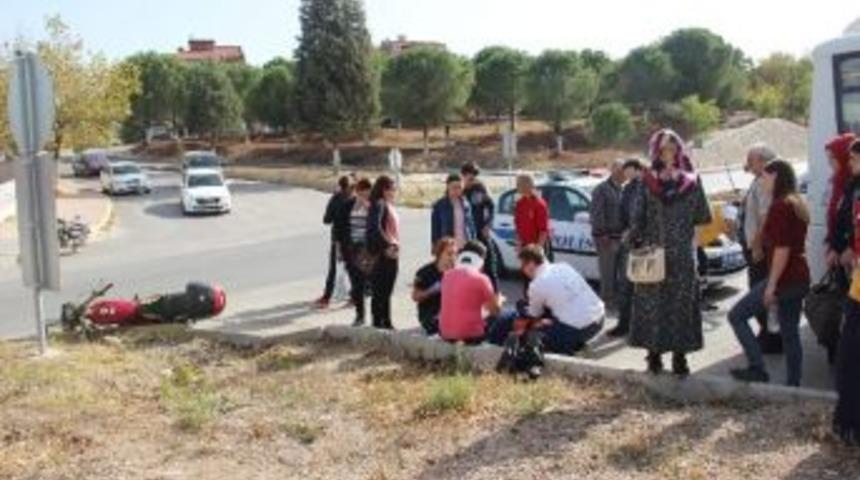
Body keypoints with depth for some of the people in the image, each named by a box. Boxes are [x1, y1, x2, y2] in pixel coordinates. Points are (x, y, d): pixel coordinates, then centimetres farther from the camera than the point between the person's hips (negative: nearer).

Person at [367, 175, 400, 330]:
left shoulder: (389, 206, 17)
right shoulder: (379, 205, -13)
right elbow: (375, 228, -25)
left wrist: (395, 245, 11)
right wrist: (386, 245, -21)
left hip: (393, 253, 9)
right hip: (383, 253, -9)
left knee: (387, 290, 14)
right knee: (380, 290, -3)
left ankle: (386, 322, 22)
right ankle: (378, 322, 3)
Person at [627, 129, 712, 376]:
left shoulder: (646, 182, -6)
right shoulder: (692, 181, -4)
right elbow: (704, 217, -1)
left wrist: (634, 240, 7)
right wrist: (685, 219, 11)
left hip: (652, 253, 0)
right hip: (683, 254, 0)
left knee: (652, 303, 7)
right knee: (681, 305, 8)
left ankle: (654, 356, 12)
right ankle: (679, 359, 13)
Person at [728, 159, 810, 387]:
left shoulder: (780, 206, -15)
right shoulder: (798, 204, 14)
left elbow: (782, 249, -21)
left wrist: (771, 285, -19)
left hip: (784, 278, -9)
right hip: (800, 278, 9)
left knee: (736, 316, 0)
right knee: (790, 332, 12)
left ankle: (757, 369, -3)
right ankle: (793, 384, 16)